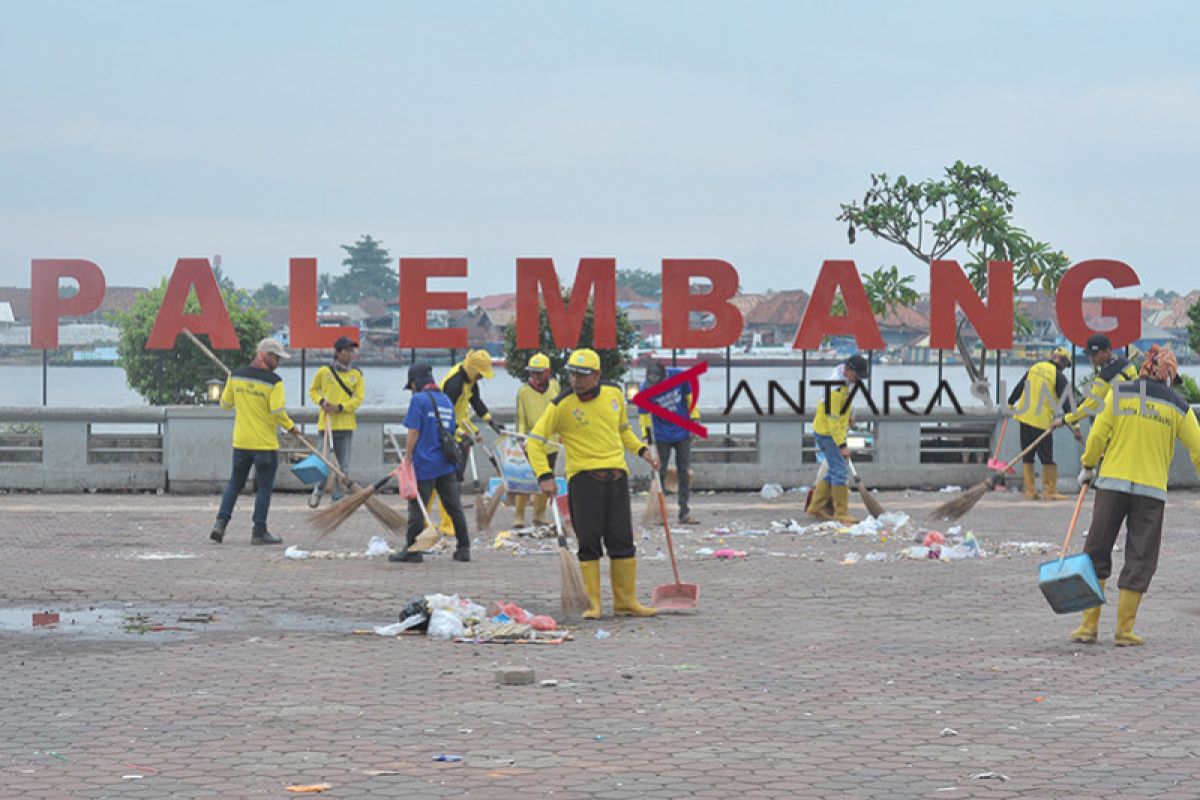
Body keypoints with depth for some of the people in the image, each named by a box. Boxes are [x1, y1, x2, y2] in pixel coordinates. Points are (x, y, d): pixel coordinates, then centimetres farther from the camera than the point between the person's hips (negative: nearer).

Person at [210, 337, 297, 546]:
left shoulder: (236, 376, 2)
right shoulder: (274, 381, -13)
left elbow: (225, 404, 10)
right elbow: (277, 411, -19)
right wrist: (290, 426, -1)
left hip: (241, 441, 5)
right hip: (266, 443, -5)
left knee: (234, 483, 16)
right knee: (264, 488, 4)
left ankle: (221, 522, 4)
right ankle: (259, 532, 4)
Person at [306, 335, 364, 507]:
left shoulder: (356, 374, 4)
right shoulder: (324, 371, -1)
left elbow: (358, 399, 0)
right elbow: (313, 391, 12)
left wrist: (340, 407, -13)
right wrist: (321, 401, -8)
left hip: (346, 424, 2)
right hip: (326, 423, -2)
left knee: (343, 466, 3)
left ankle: (338, 498, 14)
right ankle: (318, 491, 24)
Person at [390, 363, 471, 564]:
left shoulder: (419, 399, -8)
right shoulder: (446, 400, 14)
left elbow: (413, 433, -12)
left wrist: (407, 460, -8)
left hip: (424, 464, -7)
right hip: (447, 464, 7)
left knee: (416, 508, -1)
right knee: (454, 507, 10)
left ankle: (412, 551, 1)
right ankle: (463, 549, 13)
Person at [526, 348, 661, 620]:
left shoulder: (614, 395, 8)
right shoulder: (562, 405, -5)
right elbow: (535, 441, -1)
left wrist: (642, 450, 10)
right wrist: (545, 476, -10)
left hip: (616, 475, 3)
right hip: (583, 477, -3)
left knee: (622, 540, 4)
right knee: (589, 542, -3)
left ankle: (626, 602, 12)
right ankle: (592, 604, 5)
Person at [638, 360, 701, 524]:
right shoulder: (645, 389, -18)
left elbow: (690, 398, -1)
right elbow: (644, 415, -8)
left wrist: (694, 419, 0)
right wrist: (647, 436, -9)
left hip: (683, 434, 1)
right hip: (661, 437, -1)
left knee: (685, 473, 3)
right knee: (659, 474, 1)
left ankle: (684, 513, 7)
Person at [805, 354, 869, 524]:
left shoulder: (846, 382, 3)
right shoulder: (836, 388, -27)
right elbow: (832, 419, -27)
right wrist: (842, 445, -25)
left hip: (836, 431, 10)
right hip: (827, 432, -10)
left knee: (835, 471, 14)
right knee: (841, 472, -8)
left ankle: (816, 507, 22)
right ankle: (841, 513, -4)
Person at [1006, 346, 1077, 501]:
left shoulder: (1034, 368, 11)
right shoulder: (1059, 376, -5)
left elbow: (1018, 388, 16)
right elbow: (1065, 401, -9)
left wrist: (1010, 404, 29)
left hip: (1024, 416, 6)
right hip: (1042, 421, -6)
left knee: (1028, 456, 11)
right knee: (1047, 458, 2)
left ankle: (1030, 491, 12)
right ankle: (1049, 491, 4)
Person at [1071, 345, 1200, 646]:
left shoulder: (1118, 395, 2)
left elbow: (1097, 436, 0)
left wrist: (1088, 467, 15)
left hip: (1112, 483, 1)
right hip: (1151, 491, -1)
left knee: (1096, 553, 9)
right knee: (1140, 560, 6)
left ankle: (1089, 624, 6)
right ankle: (1124, 630, 4)